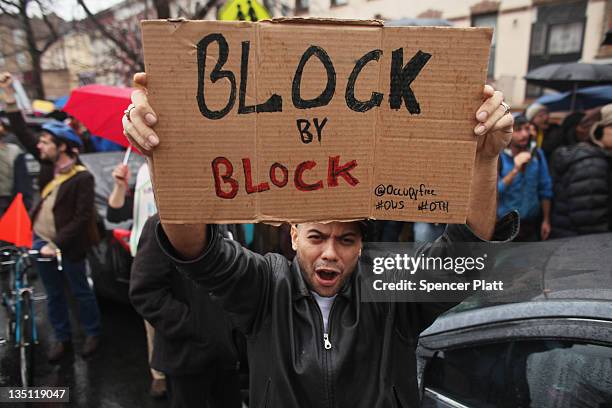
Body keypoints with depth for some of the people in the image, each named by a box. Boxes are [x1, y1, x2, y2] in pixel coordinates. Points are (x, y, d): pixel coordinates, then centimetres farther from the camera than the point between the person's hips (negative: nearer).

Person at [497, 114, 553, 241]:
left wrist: (546, 220, 6)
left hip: (532, 222, 3)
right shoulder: (498, 157, -12)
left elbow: (545, 189, 5)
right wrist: (515, 170, -27)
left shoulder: (537, 154, -1)